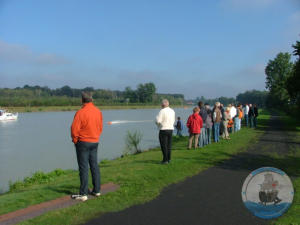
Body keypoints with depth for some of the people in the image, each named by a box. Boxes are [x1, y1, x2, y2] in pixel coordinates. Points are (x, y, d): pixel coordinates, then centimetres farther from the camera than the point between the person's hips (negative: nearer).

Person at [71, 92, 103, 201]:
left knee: (83, 168, -1)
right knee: (94, 166, 14)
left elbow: (74, 129, -18)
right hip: (95, 142, 6)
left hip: (83, 142, -6)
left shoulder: (81, 112, -17)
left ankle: (83, 194, 3)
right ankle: (96, 190, 22)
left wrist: (75, 140, -2)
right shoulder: (98, 111, 3)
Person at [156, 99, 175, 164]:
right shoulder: (172, 111, 10)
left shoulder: (162, 111, -13)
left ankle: (165, 160, 0)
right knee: (169, 145, 13)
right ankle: (169, 159, 18)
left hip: (163, 130, -7)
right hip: (171, 129, 7)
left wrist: (158, 124, 4)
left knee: (164, 145, -1)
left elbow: (158, 121, -16)